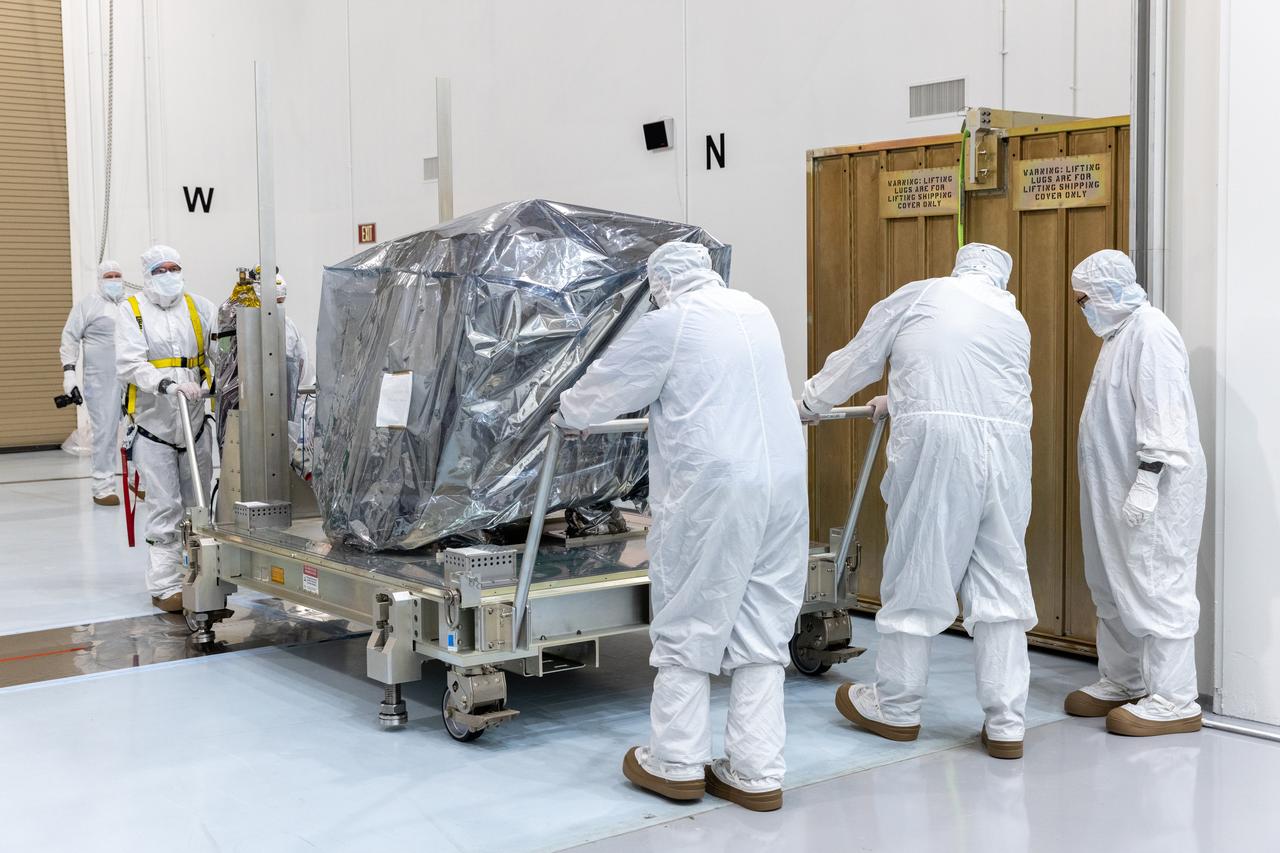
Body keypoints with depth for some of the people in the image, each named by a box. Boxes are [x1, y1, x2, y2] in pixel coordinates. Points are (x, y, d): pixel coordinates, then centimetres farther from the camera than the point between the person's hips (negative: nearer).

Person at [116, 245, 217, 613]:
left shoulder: (197, 306, 10)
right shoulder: (132, 310, 0)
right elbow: (129, 363, -12)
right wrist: (167, 384, -28)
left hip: (195, 421, 3)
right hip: (154, 424, -3)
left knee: (197, 504, 10)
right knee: (165, 507, -4)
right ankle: (165, 586, 1)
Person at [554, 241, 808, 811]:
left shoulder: (668, 324, -5)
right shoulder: (756, 313, 16)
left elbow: (605, 386, 6)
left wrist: (567, 414, 25)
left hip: (713, 491, -6)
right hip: (784, 484, 7)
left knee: (687, 629, 6)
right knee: (763, 633, 10)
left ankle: (677, 764, 16)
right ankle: (757, 773, 13)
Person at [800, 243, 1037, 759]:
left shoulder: (918, 295, 10)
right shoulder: (1015, 321, 22)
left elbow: (856, 362, 16)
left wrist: (807, 406, 30)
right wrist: (898, 402, 44)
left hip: (936, 442, -4)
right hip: (1007, 445, 4)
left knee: (916, 571, 6)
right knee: (1002, 580, 9)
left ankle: (896, 707, 20)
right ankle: (1006, 725, 10)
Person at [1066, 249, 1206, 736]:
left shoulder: (1150, 331, -15)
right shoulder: (1120, 333, 18)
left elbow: (1162, 414, -23)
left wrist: (1146, 482, -26)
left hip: (1151, 493, -11)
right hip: (1118, 491, 11)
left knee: (1156, 588, -7)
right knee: (1113, 590, 15)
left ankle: (1172, 702, -3)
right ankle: (1120, 683, 25)